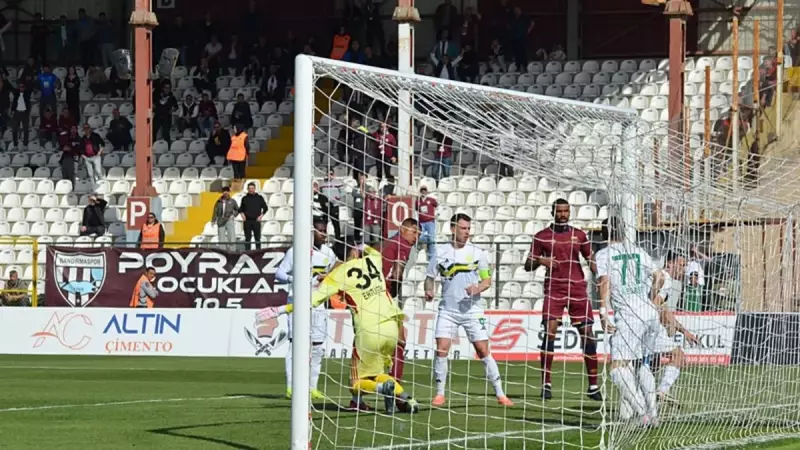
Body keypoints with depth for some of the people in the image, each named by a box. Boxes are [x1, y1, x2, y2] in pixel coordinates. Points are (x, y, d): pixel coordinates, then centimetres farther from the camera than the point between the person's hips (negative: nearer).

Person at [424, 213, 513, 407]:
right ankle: (440, 394, 0)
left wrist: (478, 288, -14)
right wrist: (429, 290, -12)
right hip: (447, 309, 0)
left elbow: (487, 280, 6)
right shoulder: (440, 251, 3)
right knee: (441, 349, -11)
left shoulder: (478, 252, 3)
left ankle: (500, 393, 1)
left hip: (472, 309, 0)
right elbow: (430, 277, 9)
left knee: (483, 351, -4)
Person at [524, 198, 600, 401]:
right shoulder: (541, 237, 4)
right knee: (549, 332, -14)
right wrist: (540, 261, -15)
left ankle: (593, 386, 6)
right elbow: (528, 265, 6)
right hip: (553, 290, -2)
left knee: (587, 335, -1)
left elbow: (591, 261, 14)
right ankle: (546, 384, -8)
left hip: (578, 290, 2)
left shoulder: (579, 235, 10)